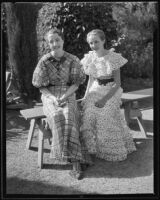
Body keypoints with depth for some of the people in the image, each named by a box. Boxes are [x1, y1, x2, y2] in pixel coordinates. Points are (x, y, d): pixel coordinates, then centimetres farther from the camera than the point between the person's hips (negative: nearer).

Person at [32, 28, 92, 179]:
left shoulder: (73, 60, -2)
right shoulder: (44, 61, -2)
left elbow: (76, 83, -2)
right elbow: (40, 86, 0)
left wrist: (64, 97, -19)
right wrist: (53, 98, -18)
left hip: (68, 95, 0)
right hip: (50, 97, 1)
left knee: (69, 117, -33)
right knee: (57, 118, -33)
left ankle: (75, 162, -31)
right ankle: (75, 160, -26)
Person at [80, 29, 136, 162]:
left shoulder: (113, 58, -11)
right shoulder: (90, 58, 4)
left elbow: (117, 83, -10)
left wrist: (105, 99, -21)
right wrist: (86, 96, 3)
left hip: (111, 91, -4)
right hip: (96, 90, 4)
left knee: (105, 115, -21)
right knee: (88, 115, -15)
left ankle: (112, 151, -3)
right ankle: (92, 150, -1)